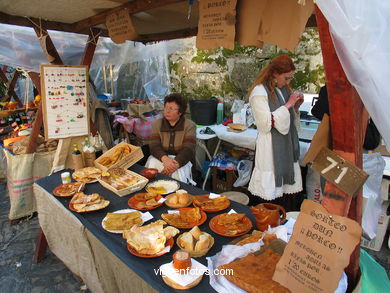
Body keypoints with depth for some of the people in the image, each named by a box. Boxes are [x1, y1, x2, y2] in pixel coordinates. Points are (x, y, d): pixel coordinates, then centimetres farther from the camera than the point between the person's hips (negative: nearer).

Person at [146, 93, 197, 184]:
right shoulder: (157, 124, 7)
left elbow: (188, 149, -13)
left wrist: (176, 164, -32)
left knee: (178, 172, -33)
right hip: (161, 158, 2)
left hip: (181, 160, -2)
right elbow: (154, 146, -6)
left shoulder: (189, 125, -1)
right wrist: (165, 159, -28)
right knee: (152, 163, -29)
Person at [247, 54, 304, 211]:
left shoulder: (284, 89, 15)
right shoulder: (259, 92, -8)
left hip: (287, 146, 7)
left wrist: (296, 106, 5)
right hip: (270, 148, -7)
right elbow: (266, 123, -17)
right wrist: (288, 105, -13)